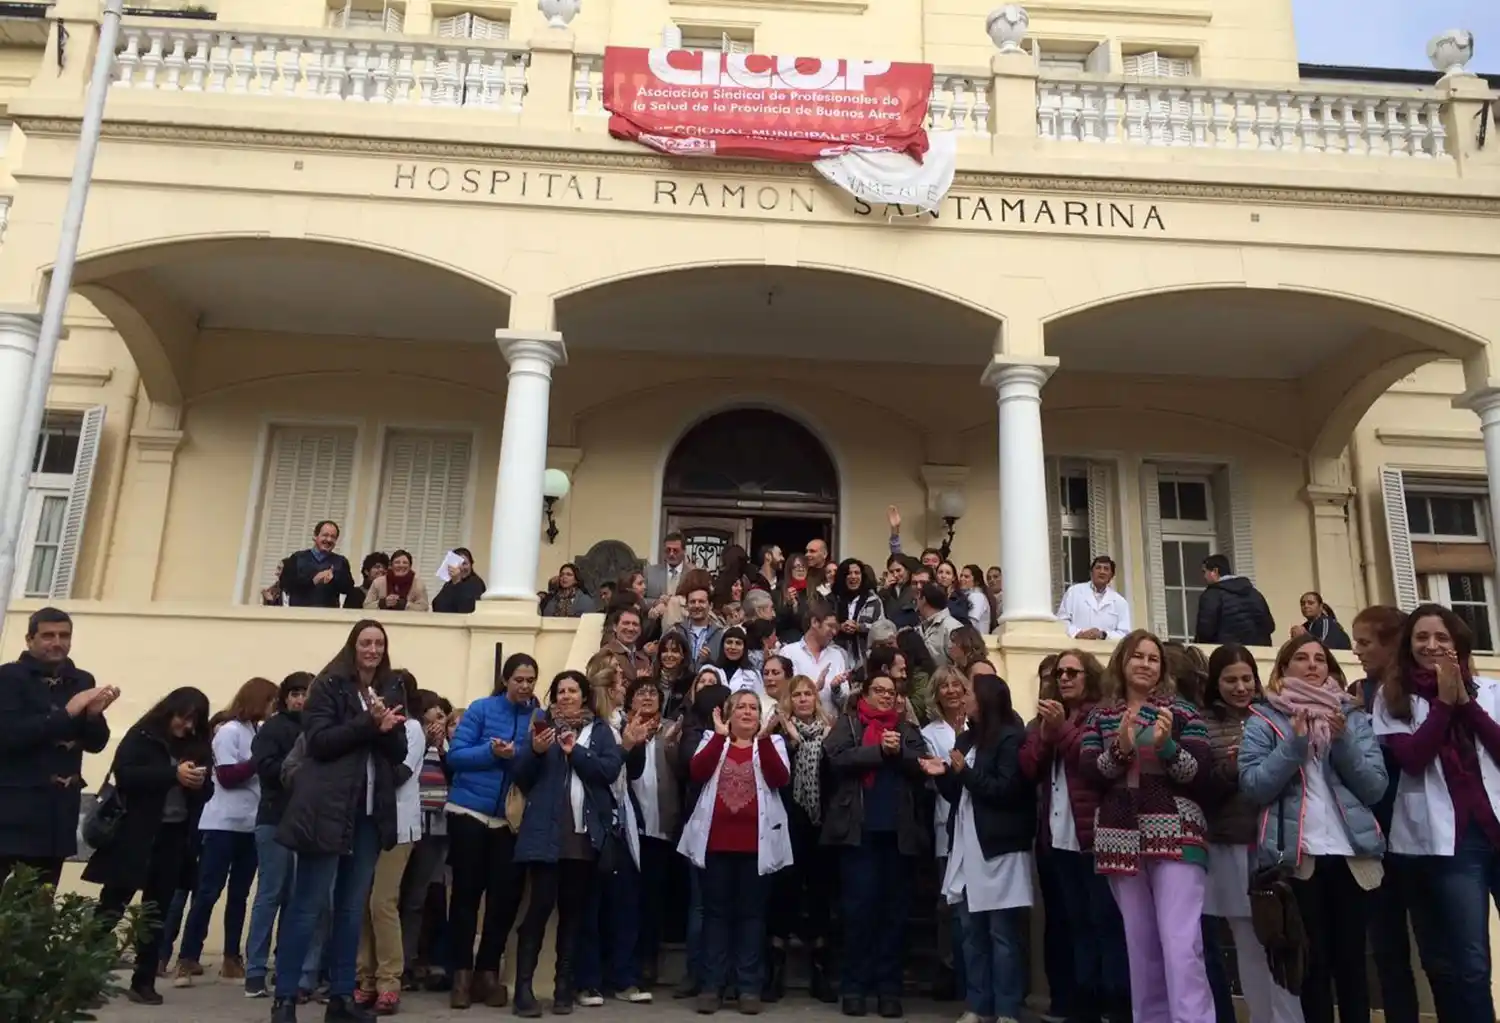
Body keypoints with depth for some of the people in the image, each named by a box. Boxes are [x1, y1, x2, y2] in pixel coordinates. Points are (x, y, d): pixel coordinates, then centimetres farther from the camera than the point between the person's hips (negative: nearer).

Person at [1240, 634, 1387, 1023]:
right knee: (1313, 964, 4)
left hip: (1353, 853, 2)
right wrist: (1295, 742, -17)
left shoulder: (1353, 716, 11)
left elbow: (1376, 787, 3)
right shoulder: (1264, 719, 3)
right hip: (1296, 855, -2)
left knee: (1352, 962, 9)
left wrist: (1342, 741, -11)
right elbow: (1252, 785, -8)